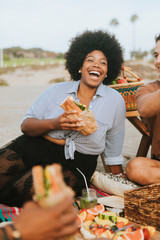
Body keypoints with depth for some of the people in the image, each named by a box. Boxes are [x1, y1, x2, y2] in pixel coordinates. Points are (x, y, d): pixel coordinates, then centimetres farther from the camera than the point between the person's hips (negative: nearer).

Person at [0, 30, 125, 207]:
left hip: (74, 162, -1)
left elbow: (113, 151, 12)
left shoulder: (115, 100, 5)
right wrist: (54, 124, -16)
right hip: (34, 146, 2)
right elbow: (25, 125, 2)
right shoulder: (57, 90, 7)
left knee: (32, 190, -28)